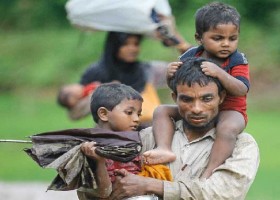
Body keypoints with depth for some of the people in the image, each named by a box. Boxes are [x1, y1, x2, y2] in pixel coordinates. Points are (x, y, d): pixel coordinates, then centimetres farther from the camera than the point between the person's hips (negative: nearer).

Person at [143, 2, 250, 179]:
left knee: (228, 128, -39)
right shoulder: (190, 57, 0)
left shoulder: (238, 61, -11)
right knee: (162, 111, -4)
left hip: (229, 110, -6)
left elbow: (242, 90, -26)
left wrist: (219, 73, -39)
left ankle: (209, 173, -43)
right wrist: (171, 76, -15)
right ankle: (165, 149, -26)